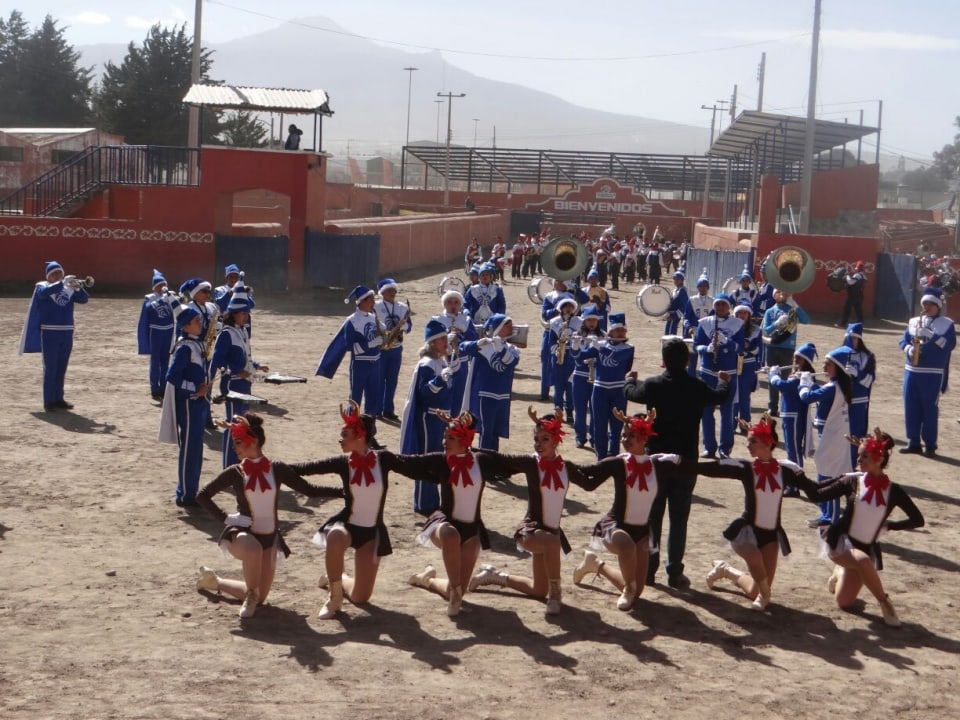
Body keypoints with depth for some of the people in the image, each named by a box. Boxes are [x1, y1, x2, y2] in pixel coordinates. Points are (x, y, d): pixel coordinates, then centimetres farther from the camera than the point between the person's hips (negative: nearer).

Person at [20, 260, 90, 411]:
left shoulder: (69, 289, 10)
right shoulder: (42, 287, 0)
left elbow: (84, 300, -1)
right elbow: (45, 292, -24)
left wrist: (79, 288, -20)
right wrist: (62, 283, -29)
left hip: (67, 333, 4)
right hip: (49, 333, -4)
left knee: (61, 369, 10)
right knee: (50, 368, -5)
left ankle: (58, 399, 18)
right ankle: (49, 401, -2)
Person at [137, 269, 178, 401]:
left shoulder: (169, 296, 4)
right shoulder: (149, 298, -5)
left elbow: (178, 307, -13)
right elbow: (149, 307, -26)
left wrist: (169, 294, -21)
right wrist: (161, 297, -29)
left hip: (168, 332, 4)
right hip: (155, 333, -4)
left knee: (165, 362, 9)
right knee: (155, 362, -2)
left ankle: (163, 388, 16)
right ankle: (155, 390, 2)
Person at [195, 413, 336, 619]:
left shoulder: (277, 469, -5)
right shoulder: (235, 473, -8)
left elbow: (310, 490, -3)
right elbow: (202, 495, -1)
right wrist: (225, 518, -11)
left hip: (269, 537, 3)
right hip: (242, 532, -3)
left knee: (259, 597, 10)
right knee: (253, 549, -41)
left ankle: (215, 581, 35)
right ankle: (250, 595, -13)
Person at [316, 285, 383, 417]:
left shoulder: (373, 318, 7)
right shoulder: (352, 321, -13)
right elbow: (349, 346, -17)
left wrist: (381, 338, -5)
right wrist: (371, 343, -23)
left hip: (375, 363, 6)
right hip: (360, 364, -6)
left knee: (374, 396, 11)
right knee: (355, 397, 3)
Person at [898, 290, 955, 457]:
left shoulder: (946, 323, 1)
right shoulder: (914, 321, 14)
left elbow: (950, 344, -12)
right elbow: (903, 340, 12)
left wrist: (931, 334, -22)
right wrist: (909, 349, -10)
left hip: (933, 373, -5)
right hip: (911, 370, 5)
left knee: (930, 408, -4)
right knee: (911, 407, 6)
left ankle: (930, 445, 2)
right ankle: (913, 442, 14)